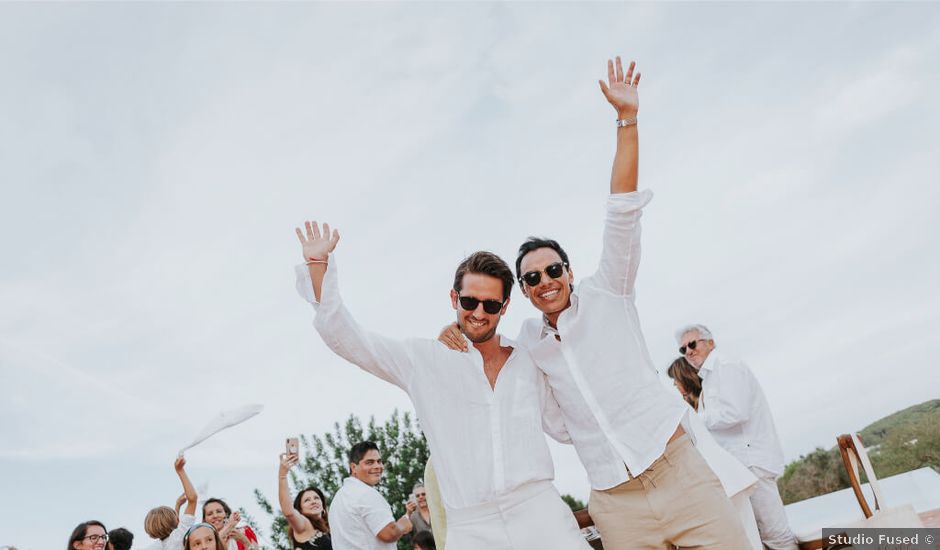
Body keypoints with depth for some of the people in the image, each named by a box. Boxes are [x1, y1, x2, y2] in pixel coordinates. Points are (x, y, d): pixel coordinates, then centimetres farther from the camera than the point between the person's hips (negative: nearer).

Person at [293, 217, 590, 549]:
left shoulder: (527, 362, 11)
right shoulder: (423, 360, 5)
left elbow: (566, 426, 19)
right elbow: (345, 338, 4)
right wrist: (318, 264, -2)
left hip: (540, 514, 2)